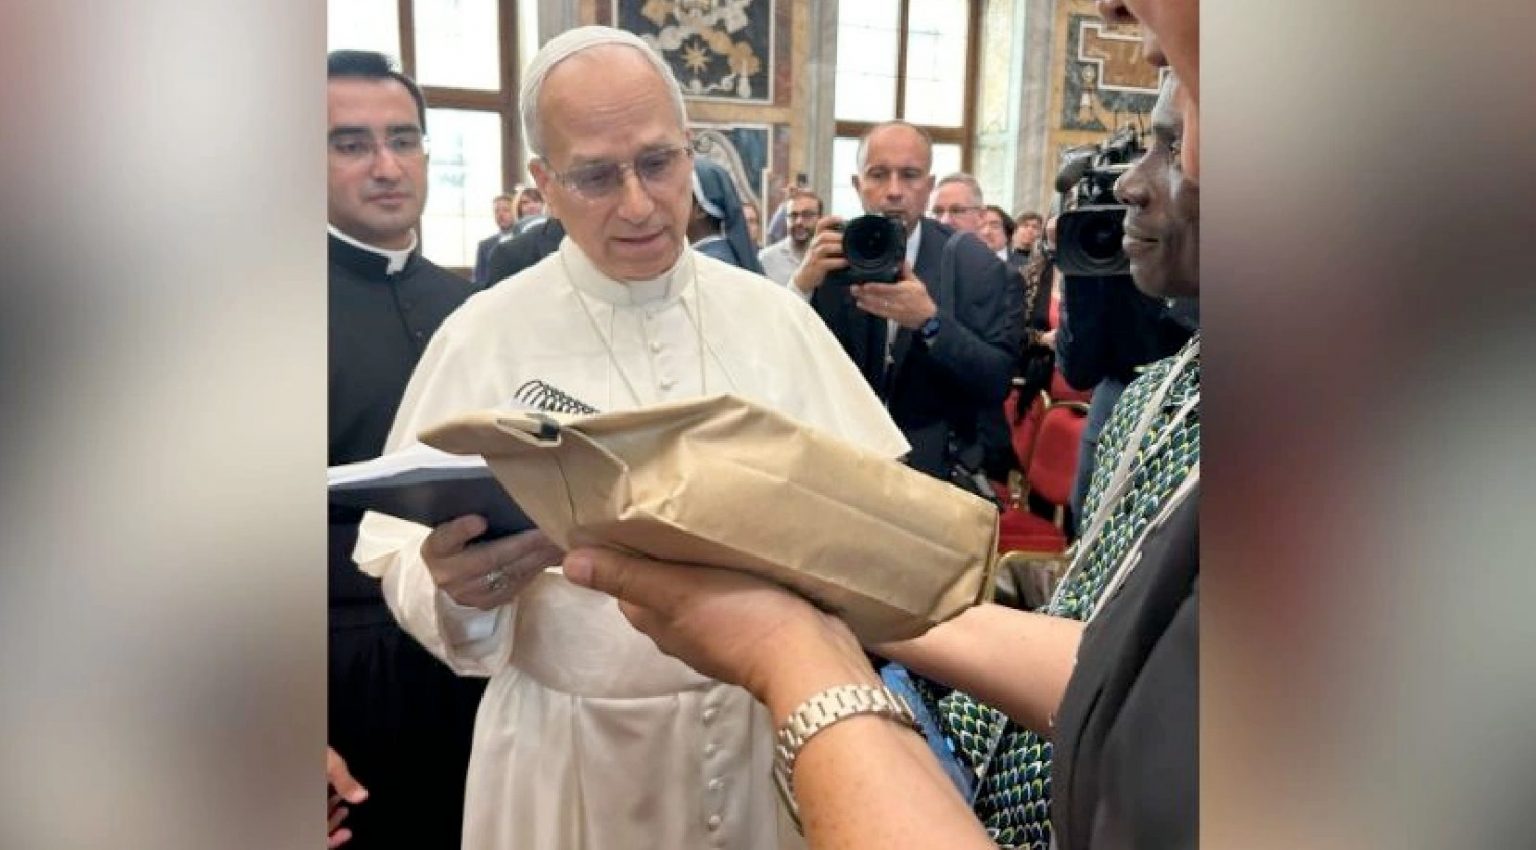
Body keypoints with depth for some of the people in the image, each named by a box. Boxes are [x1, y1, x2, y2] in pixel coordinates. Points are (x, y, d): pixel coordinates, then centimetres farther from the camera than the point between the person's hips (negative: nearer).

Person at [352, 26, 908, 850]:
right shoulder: (482, 338, -8)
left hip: (772, 719, 3)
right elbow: (399, 553, -10)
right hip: (576, 749, -2)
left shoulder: (773, 313, 0)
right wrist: (457, 588, -32)